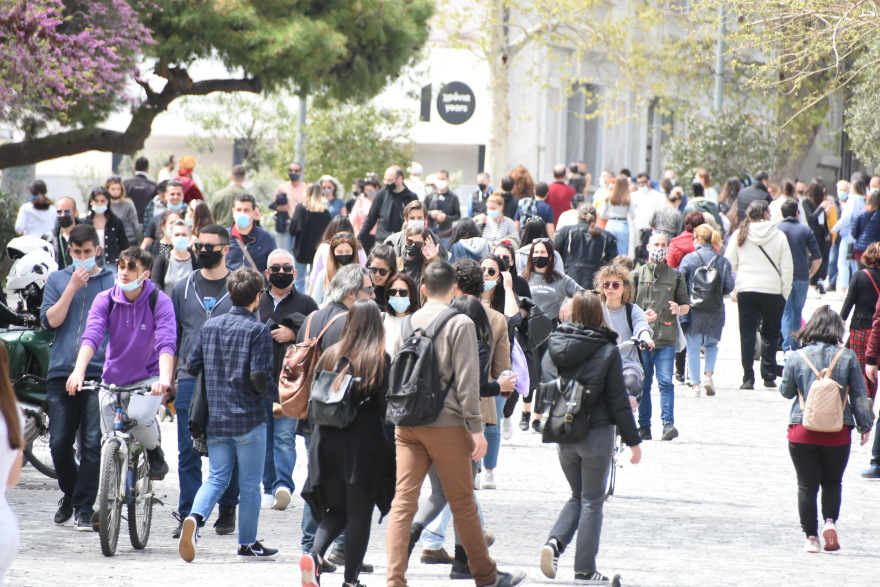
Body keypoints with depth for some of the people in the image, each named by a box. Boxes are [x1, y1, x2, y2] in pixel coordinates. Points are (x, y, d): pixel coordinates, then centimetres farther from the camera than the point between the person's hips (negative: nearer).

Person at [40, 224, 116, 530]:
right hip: (62, 373, 2)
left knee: (93, 444, -6)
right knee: (59, 443, 2)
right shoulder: (57, 280, 12)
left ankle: (84, 508, 0)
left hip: (100, 374, -2)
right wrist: (72, 288, -8)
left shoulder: (113, 282, 7)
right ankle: (69, 493, 27)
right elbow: (50, 320, 0)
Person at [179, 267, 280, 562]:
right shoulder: (258, 330, -11)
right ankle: (248, 544, 13)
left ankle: (195, 517, -18)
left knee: (217, 477, 10)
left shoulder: (210, 326, 5)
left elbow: (192, 364, 10)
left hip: (215, 417, 5)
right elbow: (260, 377, -17)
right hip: (249, 419, -5)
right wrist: (280, 394, 1)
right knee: (250, 482, 7)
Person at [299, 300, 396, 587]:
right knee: (360, 513, 5)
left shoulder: (330, 355, 5)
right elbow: (386, 407, -9)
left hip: (327, 443, 4)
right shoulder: (380, 361, -6)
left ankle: (314, 554, -10)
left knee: (337, 509, 16)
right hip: (365, 445, -4)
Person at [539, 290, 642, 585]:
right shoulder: (607, 351, -10)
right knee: (592, 502, 6)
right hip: (596, 434, -4)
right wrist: (633, 441, 0)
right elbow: (618, 399, -7)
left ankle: (554, 541, -4)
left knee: (578, 496, 20)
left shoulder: (556, 345, -1)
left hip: (562, 435, 4)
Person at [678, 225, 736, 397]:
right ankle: (708, 375, 1)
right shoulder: (723, 261, 0)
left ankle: (695, 384, 6)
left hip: (694, 310, -2)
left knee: (693, 348, 7)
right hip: (715, 311, 2)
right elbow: (729, 287, 1)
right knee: (712, 344, 20)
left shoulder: (689, 258, -6)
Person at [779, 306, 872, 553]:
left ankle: (811, 537, 3)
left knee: (807, 485, 7)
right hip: (838, 432, 0)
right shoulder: (847, 357, -3)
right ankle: (830, 521, -7)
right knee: (832, 482, 16)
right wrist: (865, 426, 7)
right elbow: (859, 394, -1)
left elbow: (786, 391, 7)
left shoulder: (797, 358, -2)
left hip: (802, 431, 0)